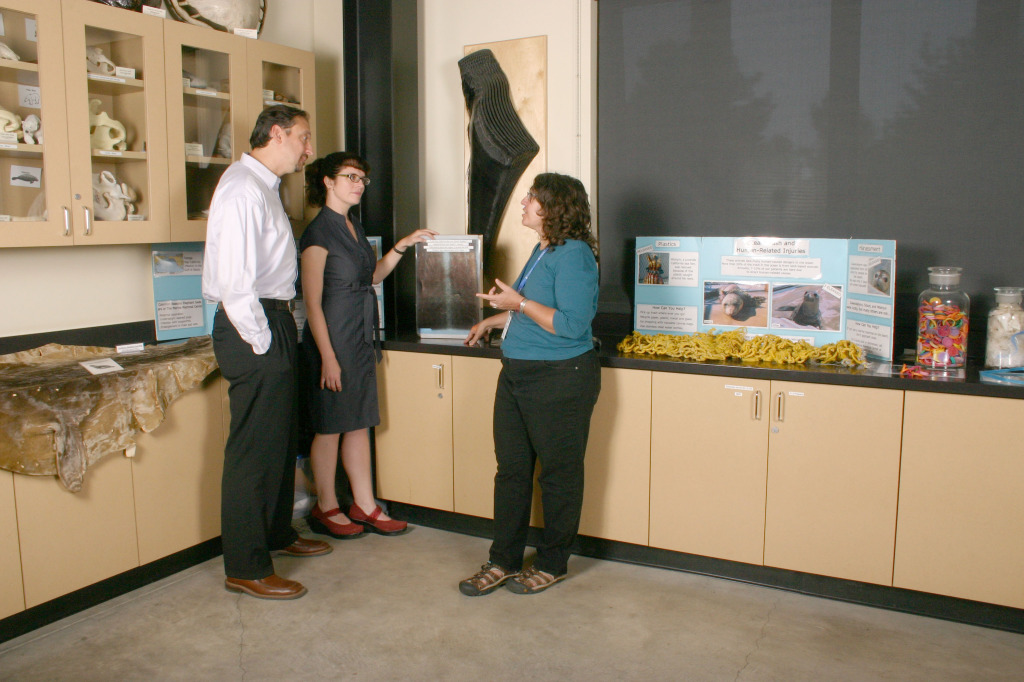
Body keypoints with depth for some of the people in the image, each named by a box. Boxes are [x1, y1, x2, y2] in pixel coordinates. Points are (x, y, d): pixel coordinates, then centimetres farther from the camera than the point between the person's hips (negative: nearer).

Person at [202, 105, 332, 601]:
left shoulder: (264, 186, 18)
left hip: (272, 324, 11)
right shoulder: (243, 188, -15)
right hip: (255, 327, -11)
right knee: (254, 449, -3)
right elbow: (235, 279, -22)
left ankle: (278, 534, 37)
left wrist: (279, 333, 14)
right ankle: (246, 569, 8)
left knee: (280, 439, 20)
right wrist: (261, 342, -17)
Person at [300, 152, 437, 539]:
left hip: (361, 339, 8)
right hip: (333, 339, -8)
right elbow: (312, 301, -17)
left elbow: (373, 276, 24)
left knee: (359, 423, 12)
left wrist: (402, 246, 10)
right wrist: (328, 357, -20)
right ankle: (326, 509, 18)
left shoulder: (354, 226, 12)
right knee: (330, 427, 3)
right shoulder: (319, 232, -13)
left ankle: (364, 505, 22)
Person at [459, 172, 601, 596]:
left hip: (560, 380, -9)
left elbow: (572, 323, -23)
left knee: (558, 474, 6)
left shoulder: (572, 254, -15)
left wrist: (518, 302, -19)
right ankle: (504, 561, 22)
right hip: (517, 373, 9)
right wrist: (492, 321, 32)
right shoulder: (542, 250, 14)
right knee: (511, 469, 11)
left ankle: (552, 565, 21)